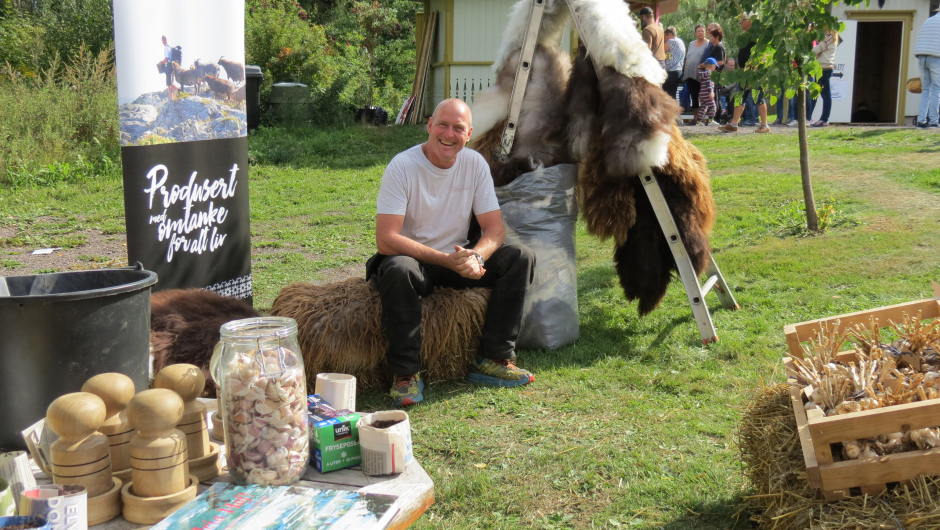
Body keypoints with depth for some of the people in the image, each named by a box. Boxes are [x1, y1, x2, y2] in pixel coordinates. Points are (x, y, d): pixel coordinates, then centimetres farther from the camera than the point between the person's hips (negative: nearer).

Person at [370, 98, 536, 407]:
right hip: (415, 259, -4)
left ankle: (493, 359, -12)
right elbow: (386, 240, -24)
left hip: (458, 258, 5)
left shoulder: (474, 164, -3)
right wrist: (447, 260, -33)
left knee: (521, 257, -16)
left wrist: (475, 256, -30)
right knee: (398, 270, -38)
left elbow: (495, 229, -6)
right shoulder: (402, 166, -16)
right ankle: (406, 374, -24)